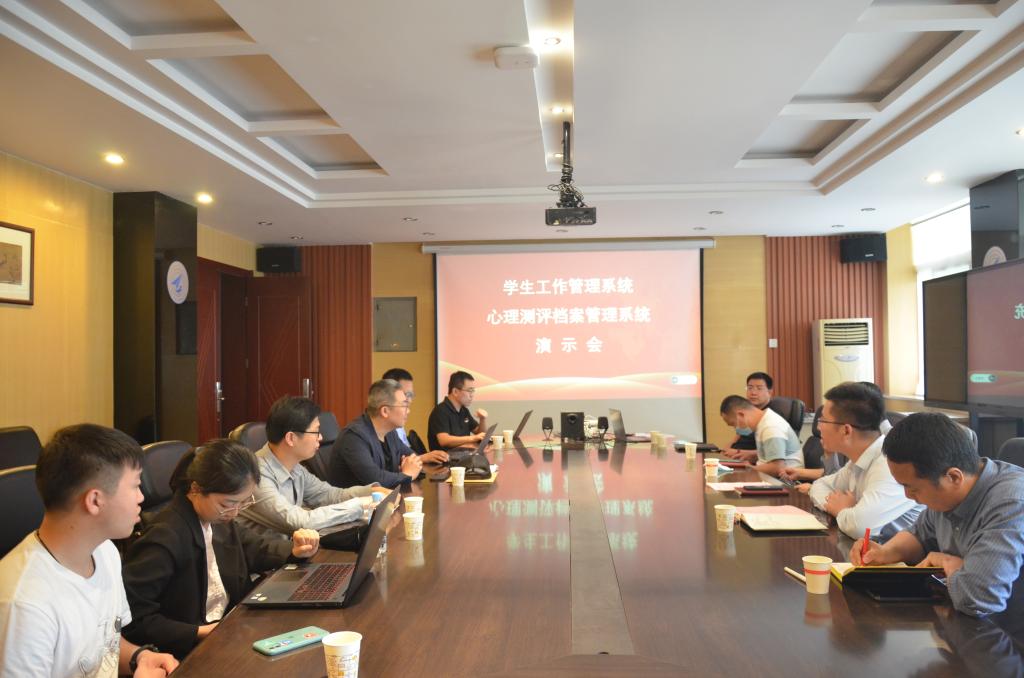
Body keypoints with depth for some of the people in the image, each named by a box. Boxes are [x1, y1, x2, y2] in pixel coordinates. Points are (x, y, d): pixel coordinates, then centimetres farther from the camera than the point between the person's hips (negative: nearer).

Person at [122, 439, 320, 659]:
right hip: (188, 651, -7)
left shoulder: (218, 518, 1)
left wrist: (294, 550, -2)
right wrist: (200, 633, -22)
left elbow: (253, 547, 17)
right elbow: (132, 617, -22)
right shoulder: (165, 538, -22)